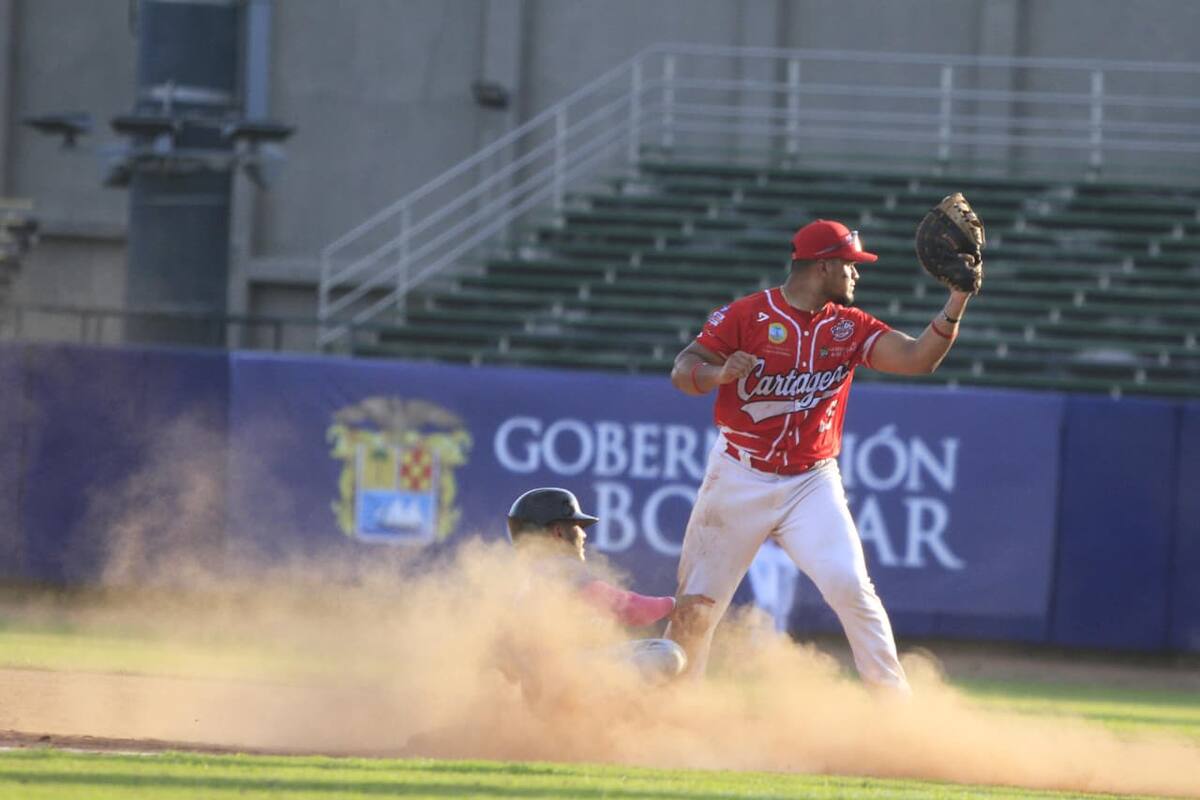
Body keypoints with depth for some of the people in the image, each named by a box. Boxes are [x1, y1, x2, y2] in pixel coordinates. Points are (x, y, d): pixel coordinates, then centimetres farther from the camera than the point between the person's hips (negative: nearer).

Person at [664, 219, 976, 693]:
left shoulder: (850, 327, 2)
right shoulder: (747, 315, -7)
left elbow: (917, 359, -8)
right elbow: (683, 371, -10)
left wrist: (958, 300, -19)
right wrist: (720, 373, -31)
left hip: (813, 484, 1)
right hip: (739, 481, -1)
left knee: (850, 586, -17)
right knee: (697, 604, 6)